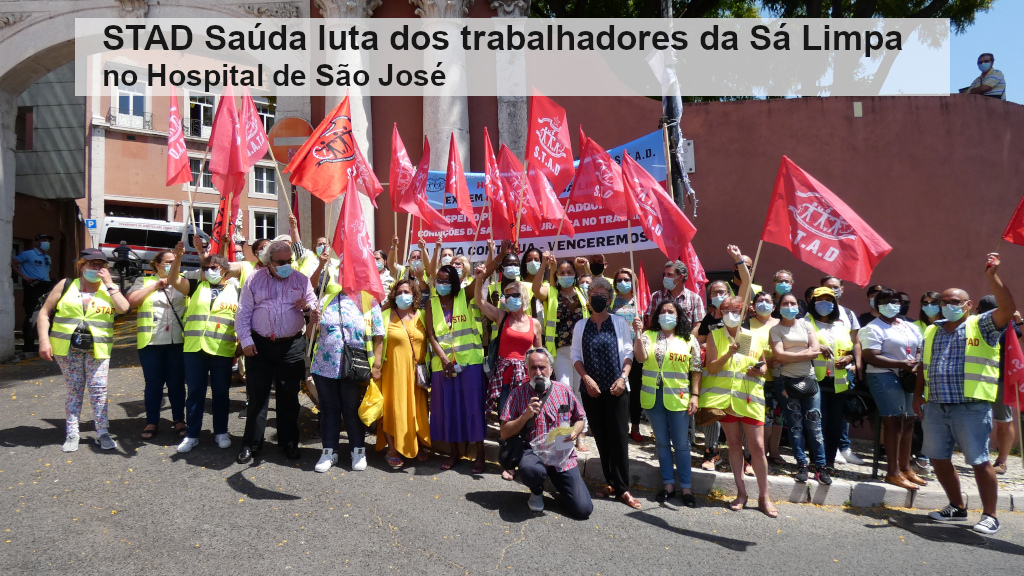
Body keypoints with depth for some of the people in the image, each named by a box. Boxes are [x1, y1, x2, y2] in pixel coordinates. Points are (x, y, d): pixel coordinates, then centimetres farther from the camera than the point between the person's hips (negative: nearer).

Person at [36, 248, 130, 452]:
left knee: (99, 390, -2)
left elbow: (123, 308, -13)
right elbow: (44, 312, 4)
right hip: (68, 347, 0)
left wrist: (108, 283, -10)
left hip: (98, 349, 0)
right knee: (74, 390, 7)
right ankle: (72, 434, 15)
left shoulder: (110, 288, 6)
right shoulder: (66, 285, 4)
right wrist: (44, 341, -5)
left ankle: (102, 433, 6)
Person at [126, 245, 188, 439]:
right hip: (151, 342, 0)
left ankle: (179, 420, 17)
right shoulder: (144, 281, 10)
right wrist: (155, 285, -6)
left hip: (178, 342, 0)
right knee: (153, 384, 7)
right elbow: (131, 300, -4)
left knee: (177, 382, 7)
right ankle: (152, 422, 19)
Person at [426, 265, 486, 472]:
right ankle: (454, 452, 22)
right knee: (447, 407, 7)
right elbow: (431, 335, 0)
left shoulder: (464, 297, 2)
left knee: (473, 404, -1)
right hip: (442, 362, 2)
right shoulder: (432, 303, 6)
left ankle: (480, 454, 8)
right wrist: (444, 358, -10)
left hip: (469, 360, -2)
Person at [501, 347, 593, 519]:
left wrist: (575, 432, -5)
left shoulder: (564, 391, 7)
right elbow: (504, 433, 0)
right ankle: (536, 492, 0)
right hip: (534, 451, -2)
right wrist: (525, 416, -14)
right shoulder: (518, 394, 1)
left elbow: (579, 419, 17)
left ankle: (556, 480, 22)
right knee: (530, 470, -39)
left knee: (583, 509, -11)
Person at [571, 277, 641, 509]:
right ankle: (610, 482, 18)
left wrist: (623, 378, -11)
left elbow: (628, 353, 1)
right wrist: (587, 379, -7)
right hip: (591, 389, 2)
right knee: (601, 437, 7)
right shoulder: (581, 325, 7)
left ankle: (622, 488, 3)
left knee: (618, 437, -4)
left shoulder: (619, 322, 2)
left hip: (616, 389, -2)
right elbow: (576, 356, 6)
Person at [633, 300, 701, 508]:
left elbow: (696, 370, 1)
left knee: (681, 443, 4)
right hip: (653, 397, 2)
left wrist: (695, 395, -5)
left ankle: (686, 487, 16)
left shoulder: (689, 340, 3)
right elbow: (640, 358, -12)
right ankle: (668, 484, 23)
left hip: (678, 398, -2)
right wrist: (638, 333, -21)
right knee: (662, 442, 12)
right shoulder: (648, 335, 4)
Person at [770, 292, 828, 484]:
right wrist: (805, 354, -7)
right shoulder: (775, 329, 2)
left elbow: (816, 350, -1)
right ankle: (802, 465, 8)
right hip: (786, 380, -2)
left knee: (814, 423, -1)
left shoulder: (806, 325, 11)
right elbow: (779, 355, -11)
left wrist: (789, 357, -7)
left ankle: (820, 466, 4)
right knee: (795, 424, 1)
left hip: (808, 379, 2)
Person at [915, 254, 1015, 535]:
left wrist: (992, 275, -21)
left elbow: (1007, 309, -18)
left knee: (979, 461, 0)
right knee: (938, 459, 11)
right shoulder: (931, 332, 16)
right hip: (935, 407, 6)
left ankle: (989, 516, 14)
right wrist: (918, 395, 13)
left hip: (971, 407, -5)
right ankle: (957, 508, 27)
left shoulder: (981, 326, 1)